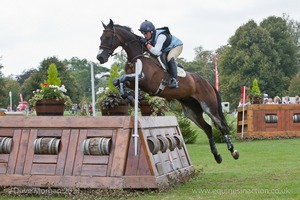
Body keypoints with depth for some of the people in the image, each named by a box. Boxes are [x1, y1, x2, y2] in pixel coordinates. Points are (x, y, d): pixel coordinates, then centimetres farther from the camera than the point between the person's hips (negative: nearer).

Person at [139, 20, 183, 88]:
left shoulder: (161, 36, -40)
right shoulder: (149, 37, -14)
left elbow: (155, 52, -45)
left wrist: (146, 43, -44)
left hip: (177, 46, -9)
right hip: (166, 50, 9)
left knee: (170, 58, -34)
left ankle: (174, 80, -34)